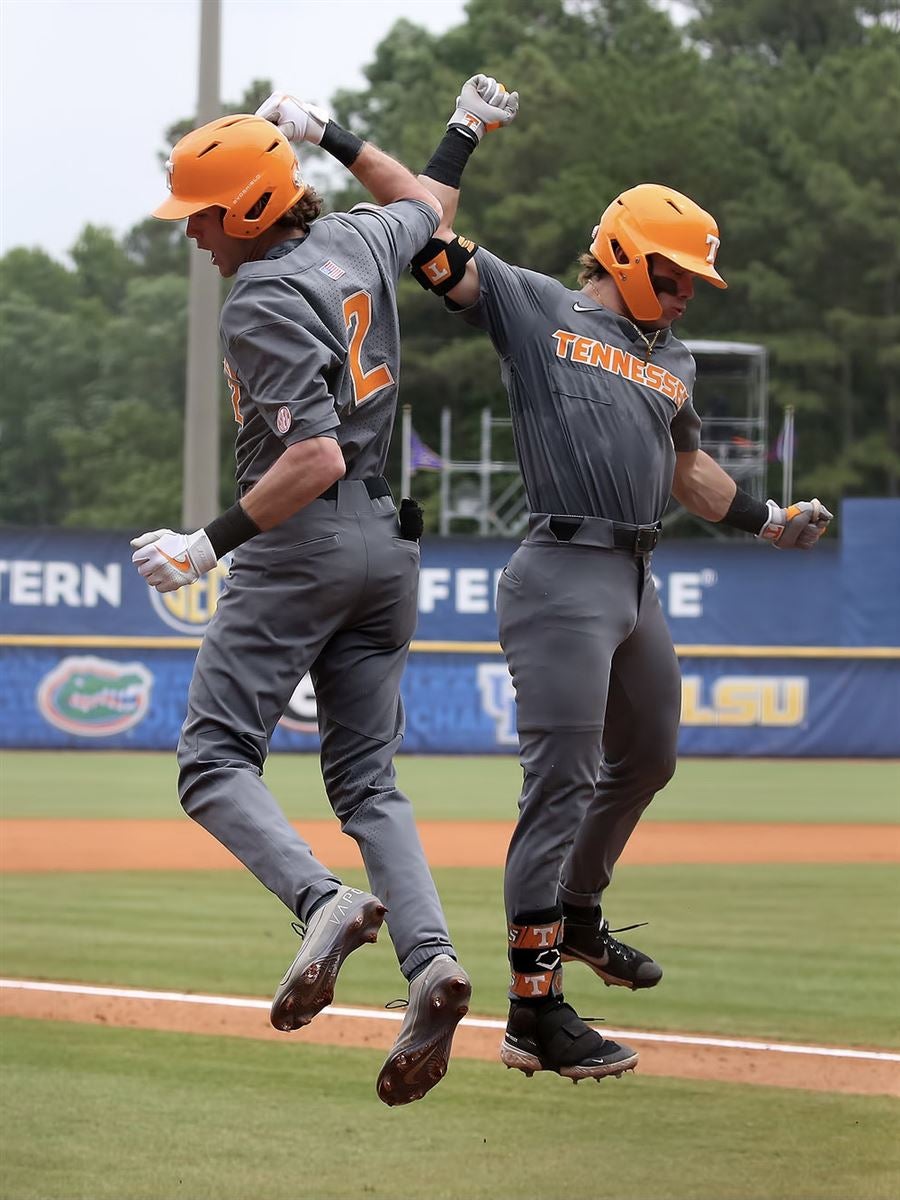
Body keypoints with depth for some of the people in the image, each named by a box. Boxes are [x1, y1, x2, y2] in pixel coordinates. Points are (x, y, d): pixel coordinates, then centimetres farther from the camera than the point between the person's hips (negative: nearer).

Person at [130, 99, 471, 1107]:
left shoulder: (262, 303, -16)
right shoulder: (361, 241, 9)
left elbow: (315, 459, -24)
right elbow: (427, 201, 34)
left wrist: (208, 544, -20)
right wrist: (329, 136, 31)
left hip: (303, 541, -8)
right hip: (392, 541, 8)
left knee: (216, 759, -4)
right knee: (368, 779, 8)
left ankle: (323, 900, -30)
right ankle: (429, 955, -14)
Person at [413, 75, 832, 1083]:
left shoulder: (669, 358, 21)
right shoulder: (532, 306, 1)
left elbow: (687, 471, 32)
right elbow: (428, 243, -7)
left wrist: (767, 519, 25)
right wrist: (467, 133, -1)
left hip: (636, 584, 9)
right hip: (565, 575, -9)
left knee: (645, 760, 23)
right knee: (562, 781, -15)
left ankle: (577, 915, 46)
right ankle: (535, 1010, -19)